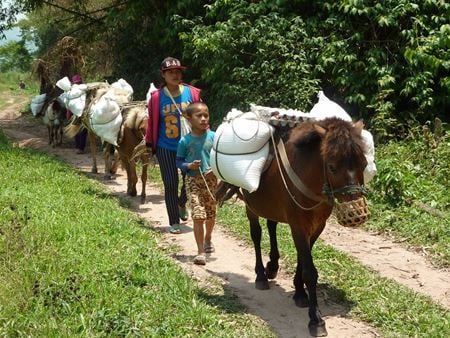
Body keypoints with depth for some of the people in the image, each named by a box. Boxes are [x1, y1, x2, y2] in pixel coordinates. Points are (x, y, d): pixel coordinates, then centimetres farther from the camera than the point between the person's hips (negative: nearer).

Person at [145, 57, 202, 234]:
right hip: (166, 148, -1)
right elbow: (152, 122, 1)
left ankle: (182, 204, 42)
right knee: (171, 184, 0)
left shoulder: (192, 93, -4)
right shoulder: (157, 97, -5)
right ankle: (174, 222, 14)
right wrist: (149, 145, 3)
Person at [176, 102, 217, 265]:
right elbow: (179, 161, 3)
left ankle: (208, 239, 46)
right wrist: (188, 165, -17)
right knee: (198, 215, -11)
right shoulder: (185, 141, -6)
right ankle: (201, 252, -5)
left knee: (211, 214, 17)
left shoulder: (213, 137, -4)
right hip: (193, 180, -2)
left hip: (211, 180, 2)